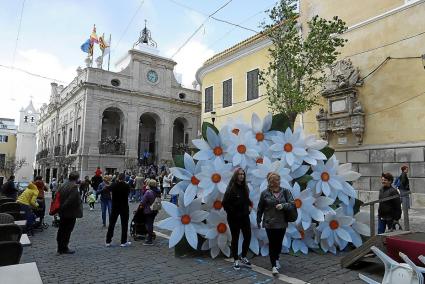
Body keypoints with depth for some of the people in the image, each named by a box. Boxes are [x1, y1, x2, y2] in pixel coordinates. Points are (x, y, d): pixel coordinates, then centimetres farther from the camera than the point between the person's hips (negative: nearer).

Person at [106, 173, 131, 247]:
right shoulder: (126, 186, -14)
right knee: (124, 224, 6)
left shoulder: (113, 185, -8)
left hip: (115, 207, 3)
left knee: (111, 224, 13)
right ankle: (123, 242, 9)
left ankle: (108, 241, 17)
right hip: (124, 207, -2)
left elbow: (109, 189, 14)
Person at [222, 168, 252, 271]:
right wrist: (232, 212, -11)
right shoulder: (231, 188, -15)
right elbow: (225, 203, -16)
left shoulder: (244, 187, 5)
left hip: (245, 216, 6)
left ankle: (244, 257, 28)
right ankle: (236, 261, 20)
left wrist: (249, 205, 5)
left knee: (248, 237, 8)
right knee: (235, 239, 6)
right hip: (234, 218, -6)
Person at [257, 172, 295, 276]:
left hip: (282, 223, 2)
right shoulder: (265, 193, -4)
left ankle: (276, 259, 40)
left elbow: (292, 204, -4)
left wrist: (283, 205, -22)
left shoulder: (285, 192, 0)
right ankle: (274, 266, 8)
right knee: (272, 243, -1)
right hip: (269, 223, -2)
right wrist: (258, 220, 10)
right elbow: (260, 208, 4)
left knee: (279, 243, 14)